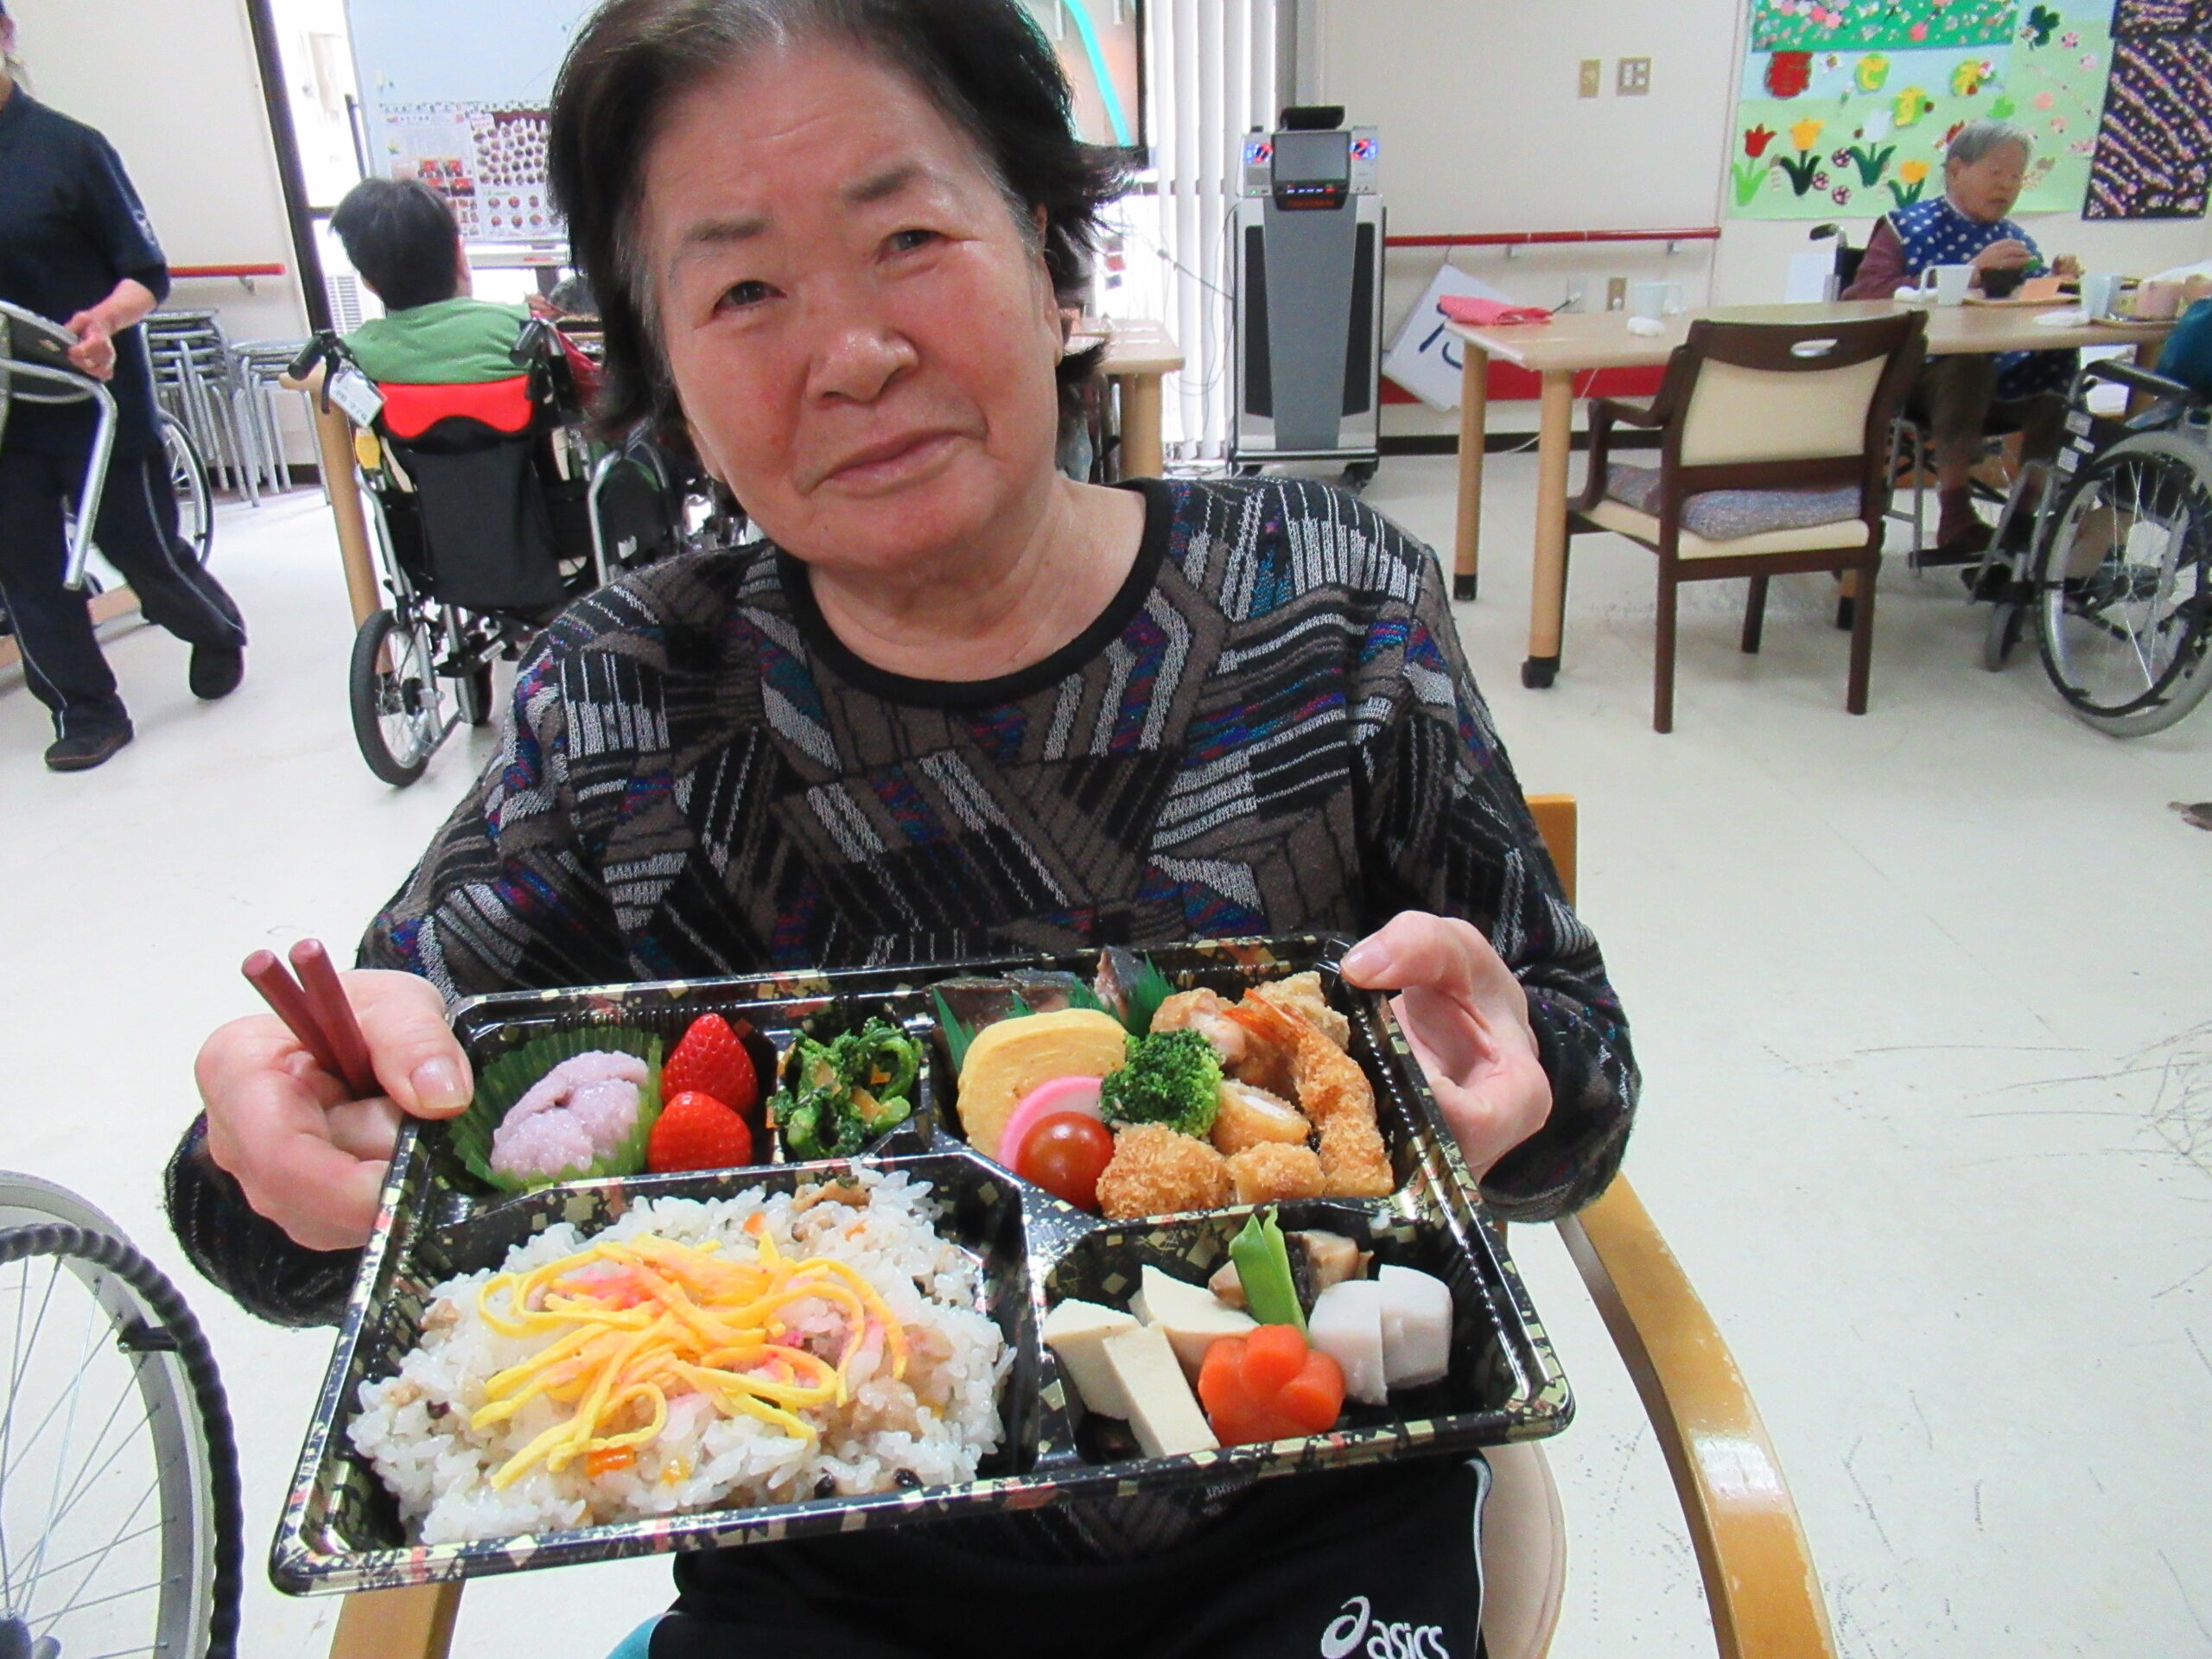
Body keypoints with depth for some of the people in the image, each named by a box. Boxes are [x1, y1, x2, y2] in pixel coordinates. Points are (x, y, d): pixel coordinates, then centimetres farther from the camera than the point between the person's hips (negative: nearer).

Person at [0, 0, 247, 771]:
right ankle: (85, 710, 18)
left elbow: (147, 273, -7)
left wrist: (104, 320, -27)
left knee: (145, 550, 7)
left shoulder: (65, 145, -8)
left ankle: (218, 633, 36)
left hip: (96, 395, -4)